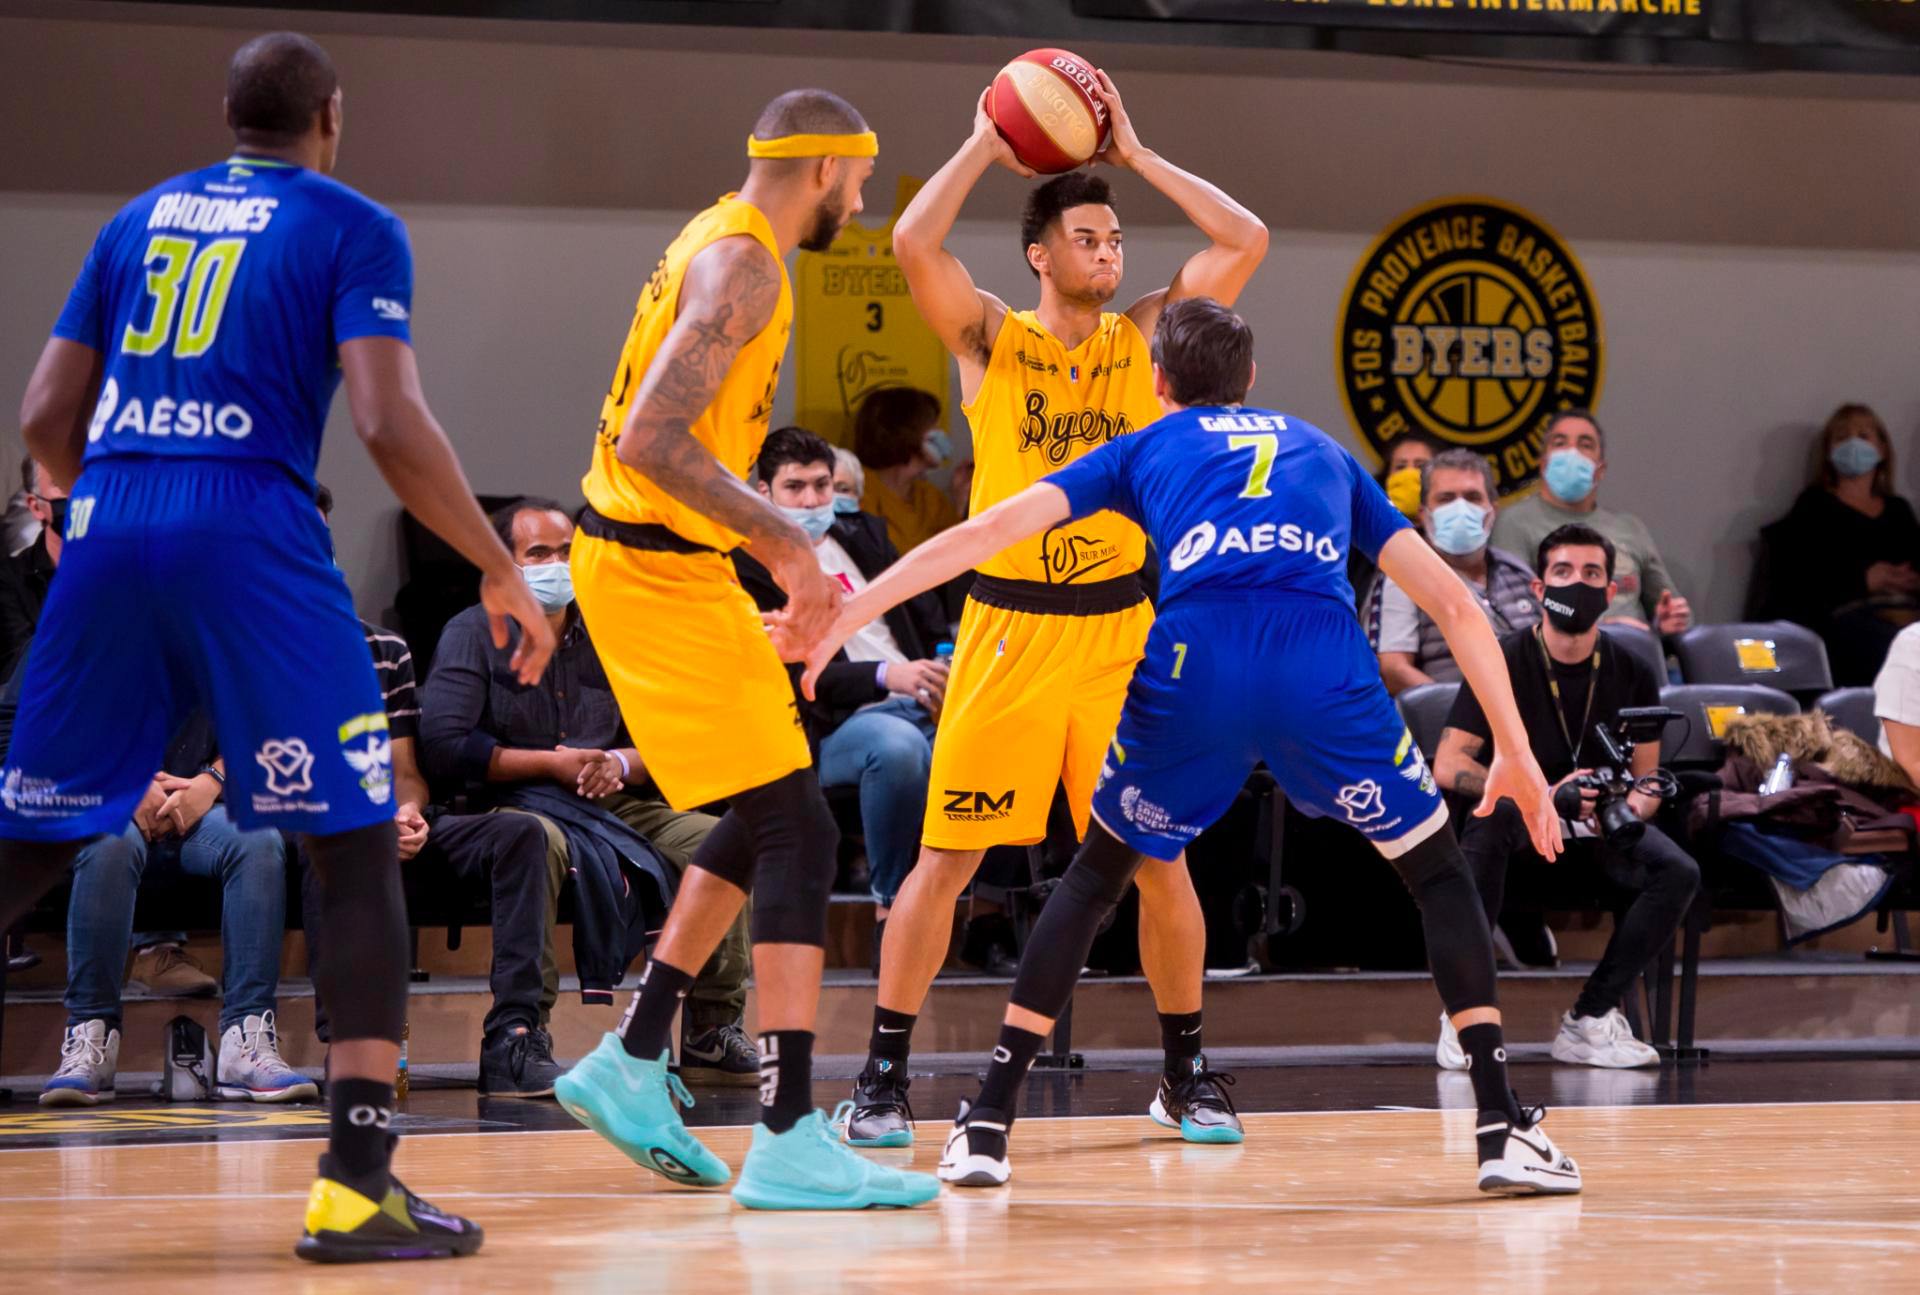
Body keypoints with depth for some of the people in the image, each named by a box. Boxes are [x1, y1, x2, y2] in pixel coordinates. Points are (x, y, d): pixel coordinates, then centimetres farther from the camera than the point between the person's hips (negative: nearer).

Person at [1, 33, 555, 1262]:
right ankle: (356, 1182, -6)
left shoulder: (141, 218, 20)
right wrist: (501, 570, 0)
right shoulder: (352, 228, 6)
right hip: (250, 537, -4)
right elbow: (391, 423, -8)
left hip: (107, 529, 4)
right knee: (360, 848, 3)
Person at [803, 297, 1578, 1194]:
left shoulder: (1145, 448, 30)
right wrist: (1516, 753, 30)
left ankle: (989, 1121, 16)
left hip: (1193, 659, 0)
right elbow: (1453, 602, 27)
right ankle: (1502, 1129, 7)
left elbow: (991, 530, 19)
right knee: (1437, 875, 19)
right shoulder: (1322, 451, 34)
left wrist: (840, 618, 21)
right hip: (1323, 662, 0)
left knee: (1097, 875, 22)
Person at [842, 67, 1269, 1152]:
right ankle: (886, 1076, 7)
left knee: (1161, 856, 2)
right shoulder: (991, 338, 1)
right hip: (1010, 628, -2)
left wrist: (1136, 153, 1)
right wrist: (985, 145, -6)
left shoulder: (1145, 337, 6)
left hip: (1123, 629, 2)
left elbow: (1247, 241, 0)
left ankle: (1187, 1073, 16)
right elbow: (915, 244, -16)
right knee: (948, 856, -2)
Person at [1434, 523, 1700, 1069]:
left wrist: (1633, 806, -20)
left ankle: (1588, 1022, -15)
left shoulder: (1630, 674, 1)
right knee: (1492, 818, -39)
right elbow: (1448, 766, -16)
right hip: (1525, 824, -3)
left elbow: (1647, 778, 7)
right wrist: (1545, 795, -29)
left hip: (1599, 825, 3)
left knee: (1679, 872, -24)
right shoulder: (1503, 664, -10)